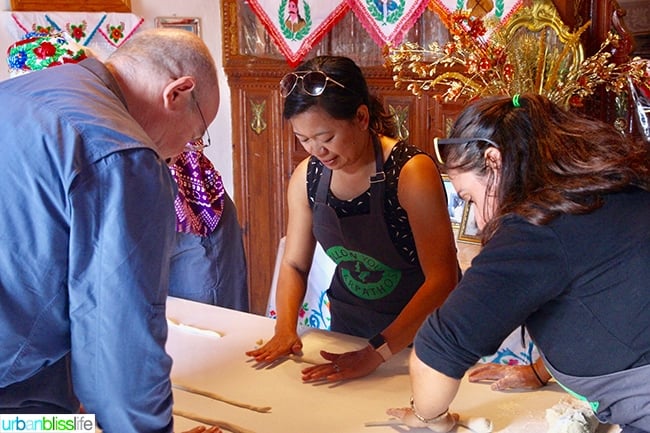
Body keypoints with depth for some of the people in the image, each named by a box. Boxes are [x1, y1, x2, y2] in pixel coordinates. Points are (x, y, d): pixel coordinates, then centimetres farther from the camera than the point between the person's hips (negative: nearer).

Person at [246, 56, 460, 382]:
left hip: (419, 330, -3)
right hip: (348, 326, 4)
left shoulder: (411, 172, -21)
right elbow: (294, 264, 6)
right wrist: (285, 328, -12)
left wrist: (377, 352, -30)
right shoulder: (307, 177, -4)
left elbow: (442, 279, -24)